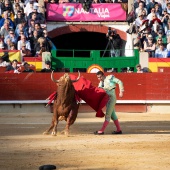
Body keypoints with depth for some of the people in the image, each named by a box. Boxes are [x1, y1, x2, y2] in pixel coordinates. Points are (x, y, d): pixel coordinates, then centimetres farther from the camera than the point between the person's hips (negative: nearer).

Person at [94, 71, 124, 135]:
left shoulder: (109, 78, -6)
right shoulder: (101, 83, 13)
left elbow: (119, 82, -9)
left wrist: (121, 91, -15)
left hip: (112, 98, -9)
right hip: (107, 99, 9)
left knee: (108, 115, -8)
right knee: (112, 115, 13)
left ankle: (101, 130, -11)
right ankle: (119, 130, 21)